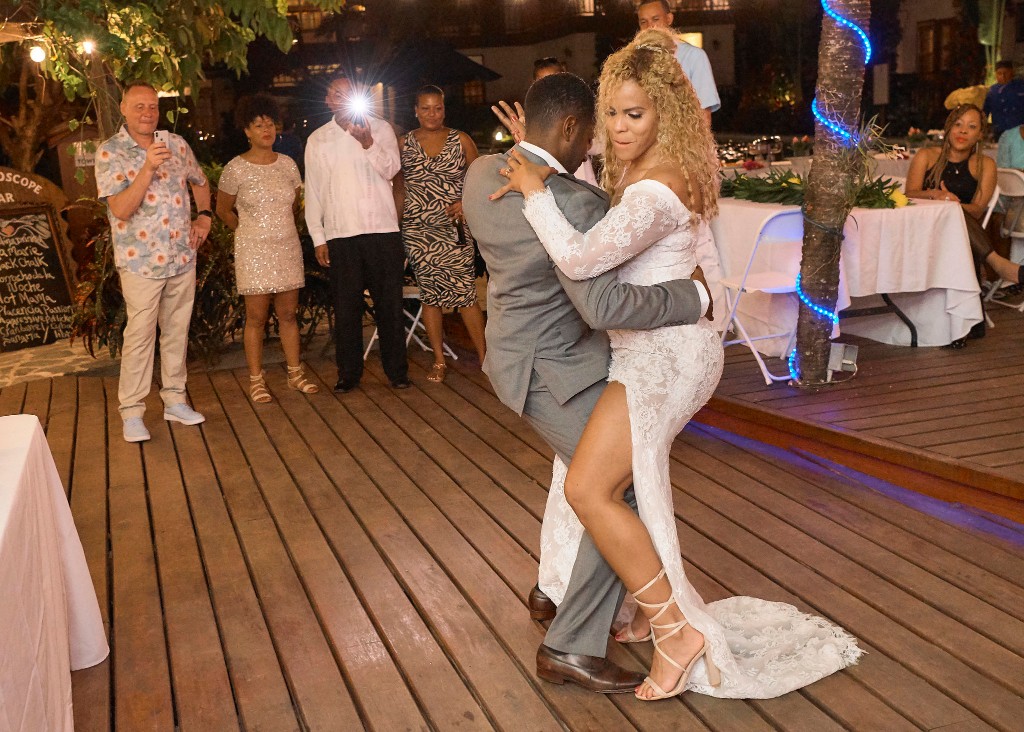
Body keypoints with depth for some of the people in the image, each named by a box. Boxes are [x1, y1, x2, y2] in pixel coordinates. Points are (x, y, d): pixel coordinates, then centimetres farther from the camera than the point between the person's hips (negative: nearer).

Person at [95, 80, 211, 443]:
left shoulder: (176, 143, 7)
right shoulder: (110, 152, -7)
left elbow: (200, 182, 24)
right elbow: (120, 209, -17)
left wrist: (204, 215, 9)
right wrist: (148, 168, -26)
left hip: (183, 256, 5)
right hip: (141, 261, -5)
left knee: (177, 331, 12)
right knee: (139, 335, -3)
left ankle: (175, 400, 24)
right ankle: (132, 411, 7)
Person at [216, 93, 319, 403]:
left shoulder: (287, 164, 5)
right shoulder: (236, 169, -6)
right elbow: (223, 210, 5)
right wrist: (248, 232, 9)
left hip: (288, 249, 4)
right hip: (254, 251, -4)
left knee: (288, 313, 9)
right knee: (256, 317, 0)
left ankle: (295, 373, 20)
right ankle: (256, 380, 9)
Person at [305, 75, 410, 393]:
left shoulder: (380, 128, 7)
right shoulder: (317, 140, 10)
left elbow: (391, 169, -5)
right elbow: (313, 191, 9)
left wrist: (368, 143, -21)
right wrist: (318, 238, 4)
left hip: (382, 227, -1)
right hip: (340, 233, 1)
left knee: (389, 302, 3)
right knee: (346, 305, 3)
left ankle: (396, 370, 13)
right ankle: (348, 374, 14)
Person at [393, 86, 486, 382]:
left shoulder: (461, 140, 5)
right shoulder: (404, 144, 7)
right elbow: (398, 189, 12)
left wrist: (467, 202, -8)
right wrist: (398, 222, 5)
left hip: (453, 229, -1)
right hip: (417, 230, 1)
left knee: (466, 294, -7)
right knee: (429, 295, 4)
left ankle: (484, 357, 3)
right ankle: (439, 361, 14)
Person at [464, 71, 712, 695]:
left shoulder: (483, 173, -2)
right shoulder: (573, 203, -28)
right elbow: (602, 305, -36)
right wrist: (692, 297, -22)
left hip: (518, 351, 10)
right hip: (555, 371, -10)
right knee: (624, 493, -2)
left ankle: (553, 591, 40)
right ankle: (571, 648, 2)